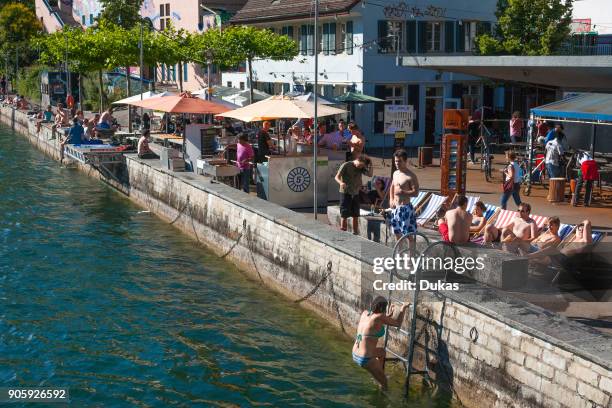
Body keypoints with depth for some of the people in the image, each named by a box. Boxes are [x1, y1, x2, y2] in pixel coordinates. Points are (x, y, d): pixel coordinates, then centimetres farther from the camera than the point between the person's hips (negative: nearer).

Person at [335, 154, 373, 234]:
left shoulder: (361, 168, 7)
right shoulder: (346, 165, -9)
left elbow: (370, 174, 0)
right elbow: (337, 177, -12)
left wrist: (369, 165, -10)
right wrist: (341, 183, -32)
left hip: (356, 194, 6)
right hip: (346, 193, -6)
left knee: (356, 216, 11)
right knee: (344, 216, -5)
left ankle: (355, 234, 20)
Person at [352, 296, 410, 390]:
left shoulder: (365, 313, 4)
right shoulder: (379, 317, -16)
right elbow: (398, 323, -3)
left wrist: (388, 315, 25)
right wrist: (403, 308, 10)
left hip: (355, 355, 8)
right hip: (366, 359, -8)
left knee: (382, 351, 34)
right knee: (384, 382, 15)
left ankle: (381, 374, 47)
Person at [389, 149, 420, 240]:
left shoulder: (411, 176, -12)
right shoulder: (395, 173, 12)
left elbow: (416, 193, -17)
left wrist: (402, 192, -28)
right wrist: (391, 200, 11)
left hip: (406, 208, -8)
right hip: (395, 208, 8)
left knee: (409, 234, -5)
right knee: (397, 233, 16)